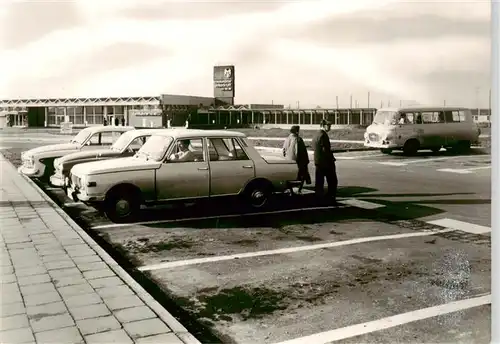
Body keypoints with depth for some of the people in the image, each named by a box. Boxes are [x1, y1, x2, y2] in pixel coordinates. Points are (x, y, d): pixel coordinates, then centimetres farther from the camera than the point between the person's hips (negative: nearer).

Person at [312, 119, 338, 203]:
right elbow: (325, 149, -20)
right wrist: (332, 158, -9)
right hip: (326, 162, -9)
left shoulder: (315, 136, 13)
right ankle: (331, 198, 1)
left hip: (318, 162, 9)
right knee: (332, 181, 1)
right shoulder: (323, 135, -15)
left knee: (319, 182, 10)